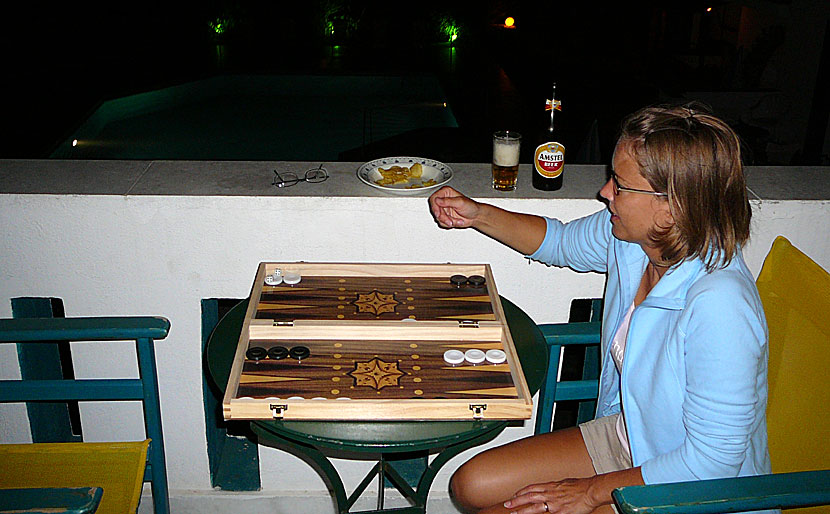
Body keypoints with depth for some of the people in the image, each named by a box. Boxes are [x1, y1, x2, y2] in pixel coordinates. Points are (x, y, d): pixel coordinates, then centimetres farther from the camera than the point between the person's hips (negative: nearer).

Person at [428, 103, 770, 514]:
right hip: (625, 434, 8)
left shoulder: (719, 306, -35)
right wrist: (477, 215, 2)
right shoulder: (630, 234, -11)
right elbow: (562, 242, 14)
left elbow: (711, 462, -27)